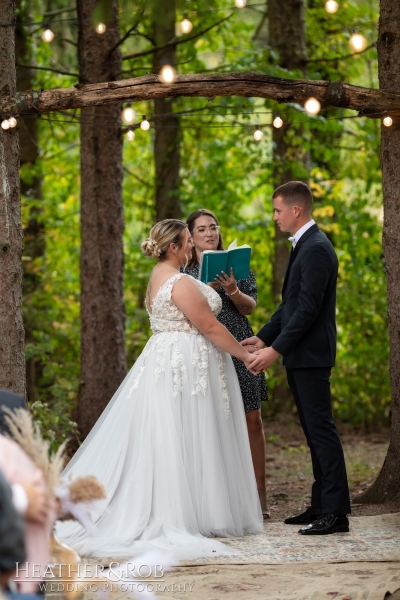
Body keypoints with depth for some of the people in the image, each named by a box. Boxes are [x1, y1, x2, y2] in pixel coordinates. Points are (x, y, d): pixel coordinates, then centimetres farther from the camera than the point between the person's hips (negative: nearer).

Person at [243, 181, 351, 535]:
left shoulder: (316, 249, -16)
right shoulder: (303, 246, 16)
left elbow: (307, 308, -22)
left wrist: (275, 350, -21)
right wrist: (263, 338, 13)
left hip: (311, 356, -10)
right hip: (300, 357, 10)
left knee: (321, 429, -9)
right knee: (315, 431, 12)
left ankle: (336, 512, -8)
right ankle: (322, 506, 18)